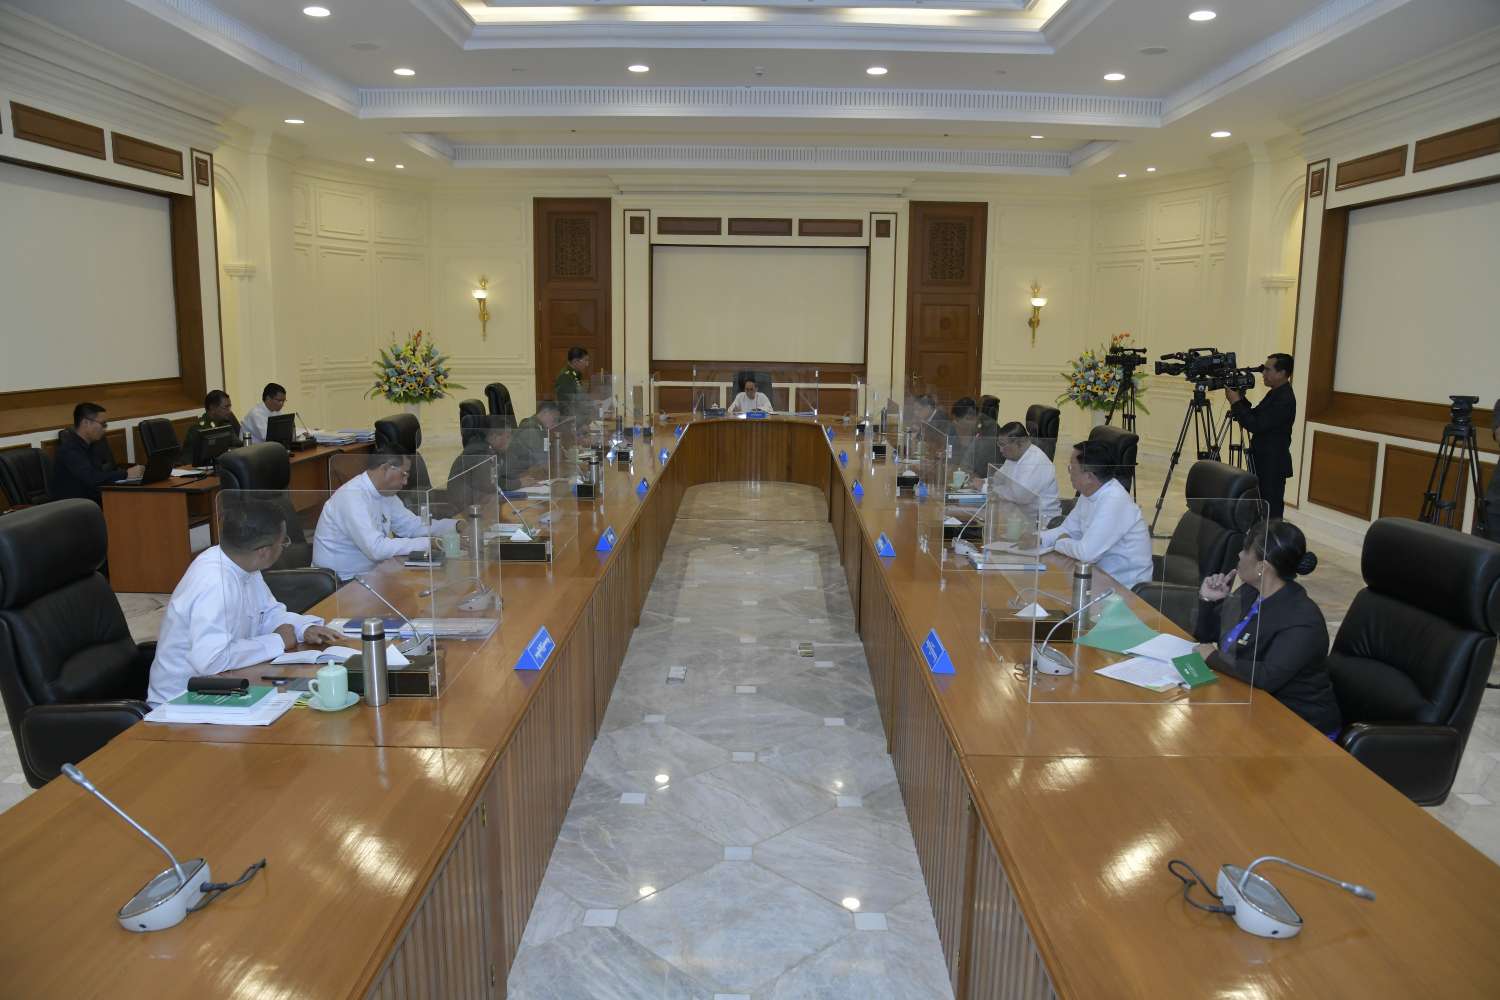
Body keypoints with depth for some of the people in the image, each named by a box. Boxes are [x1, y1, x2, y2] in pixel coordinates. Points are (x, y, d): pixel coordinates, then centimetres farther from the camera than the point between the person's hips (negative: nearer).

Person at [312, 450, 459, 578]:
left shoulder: (385, 493, 2)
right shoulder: (352, 497, -25)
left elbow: (413, 526, 10)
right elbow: (377, 548, -32)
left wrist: (455, 525, -2)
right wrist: (426, 544, -30)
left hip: (367, 573, 8)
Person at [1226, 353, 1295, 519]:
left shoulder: (1285, 399, -20)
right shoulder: (1275, 393, 11)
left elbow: (1256, 425, -24)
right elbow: (1255, 417, 17)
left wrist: (1236, 403, -17)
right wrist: (1241, 399, 2)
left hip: (1273, 465, -10)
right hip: (1264, 462, 10)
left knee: (1271, 511, -5)